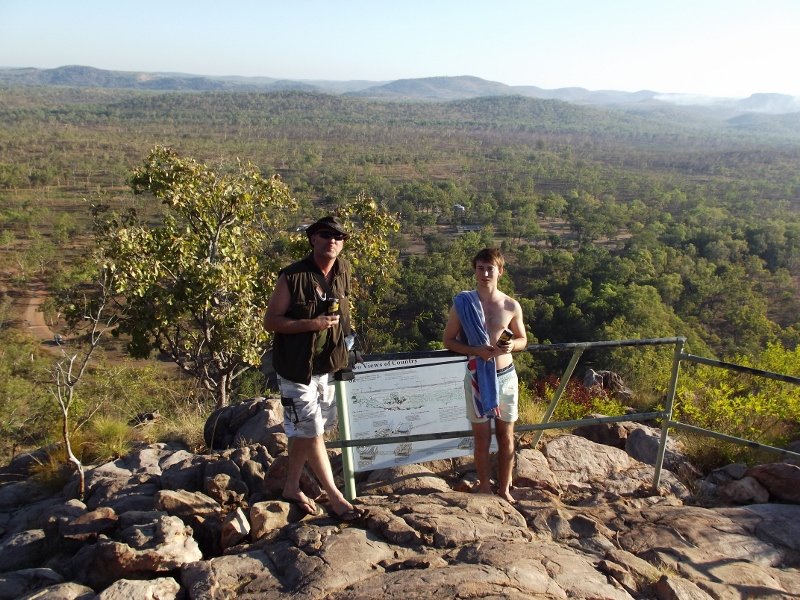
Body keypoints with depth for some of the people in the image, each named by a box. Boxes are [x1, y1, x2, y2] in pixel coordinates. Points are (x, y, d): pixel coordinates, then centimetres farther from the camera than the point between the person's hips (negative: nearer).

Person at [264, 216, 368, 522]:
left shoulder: (343, 271, 3)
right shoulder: (292, 277, -16)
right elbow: (270, 321, -15)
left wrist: (345, 334, 10)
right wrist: (312, 324, -24)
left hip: (328, 366, 6)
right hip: (297, 368, -6)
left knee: (306, 430, 15)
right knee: (311, 432, 0)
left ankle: (291, 487, 31)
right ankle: (335, 497, 10)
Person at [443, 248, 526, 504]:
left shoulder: (512, 306, -2)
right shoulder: (462, 304, -7)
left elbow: (522, 339, 11)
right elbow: (449, 341, -1)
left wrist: (511, 345, -13)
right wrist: (476, 350, -18)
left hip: (506, 376, 2)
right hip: (478, 377, -2)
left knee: (506, 438, 11)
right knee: (482, 440, 7)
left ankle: (504, 490, 28)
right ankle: (486, 491, 23)